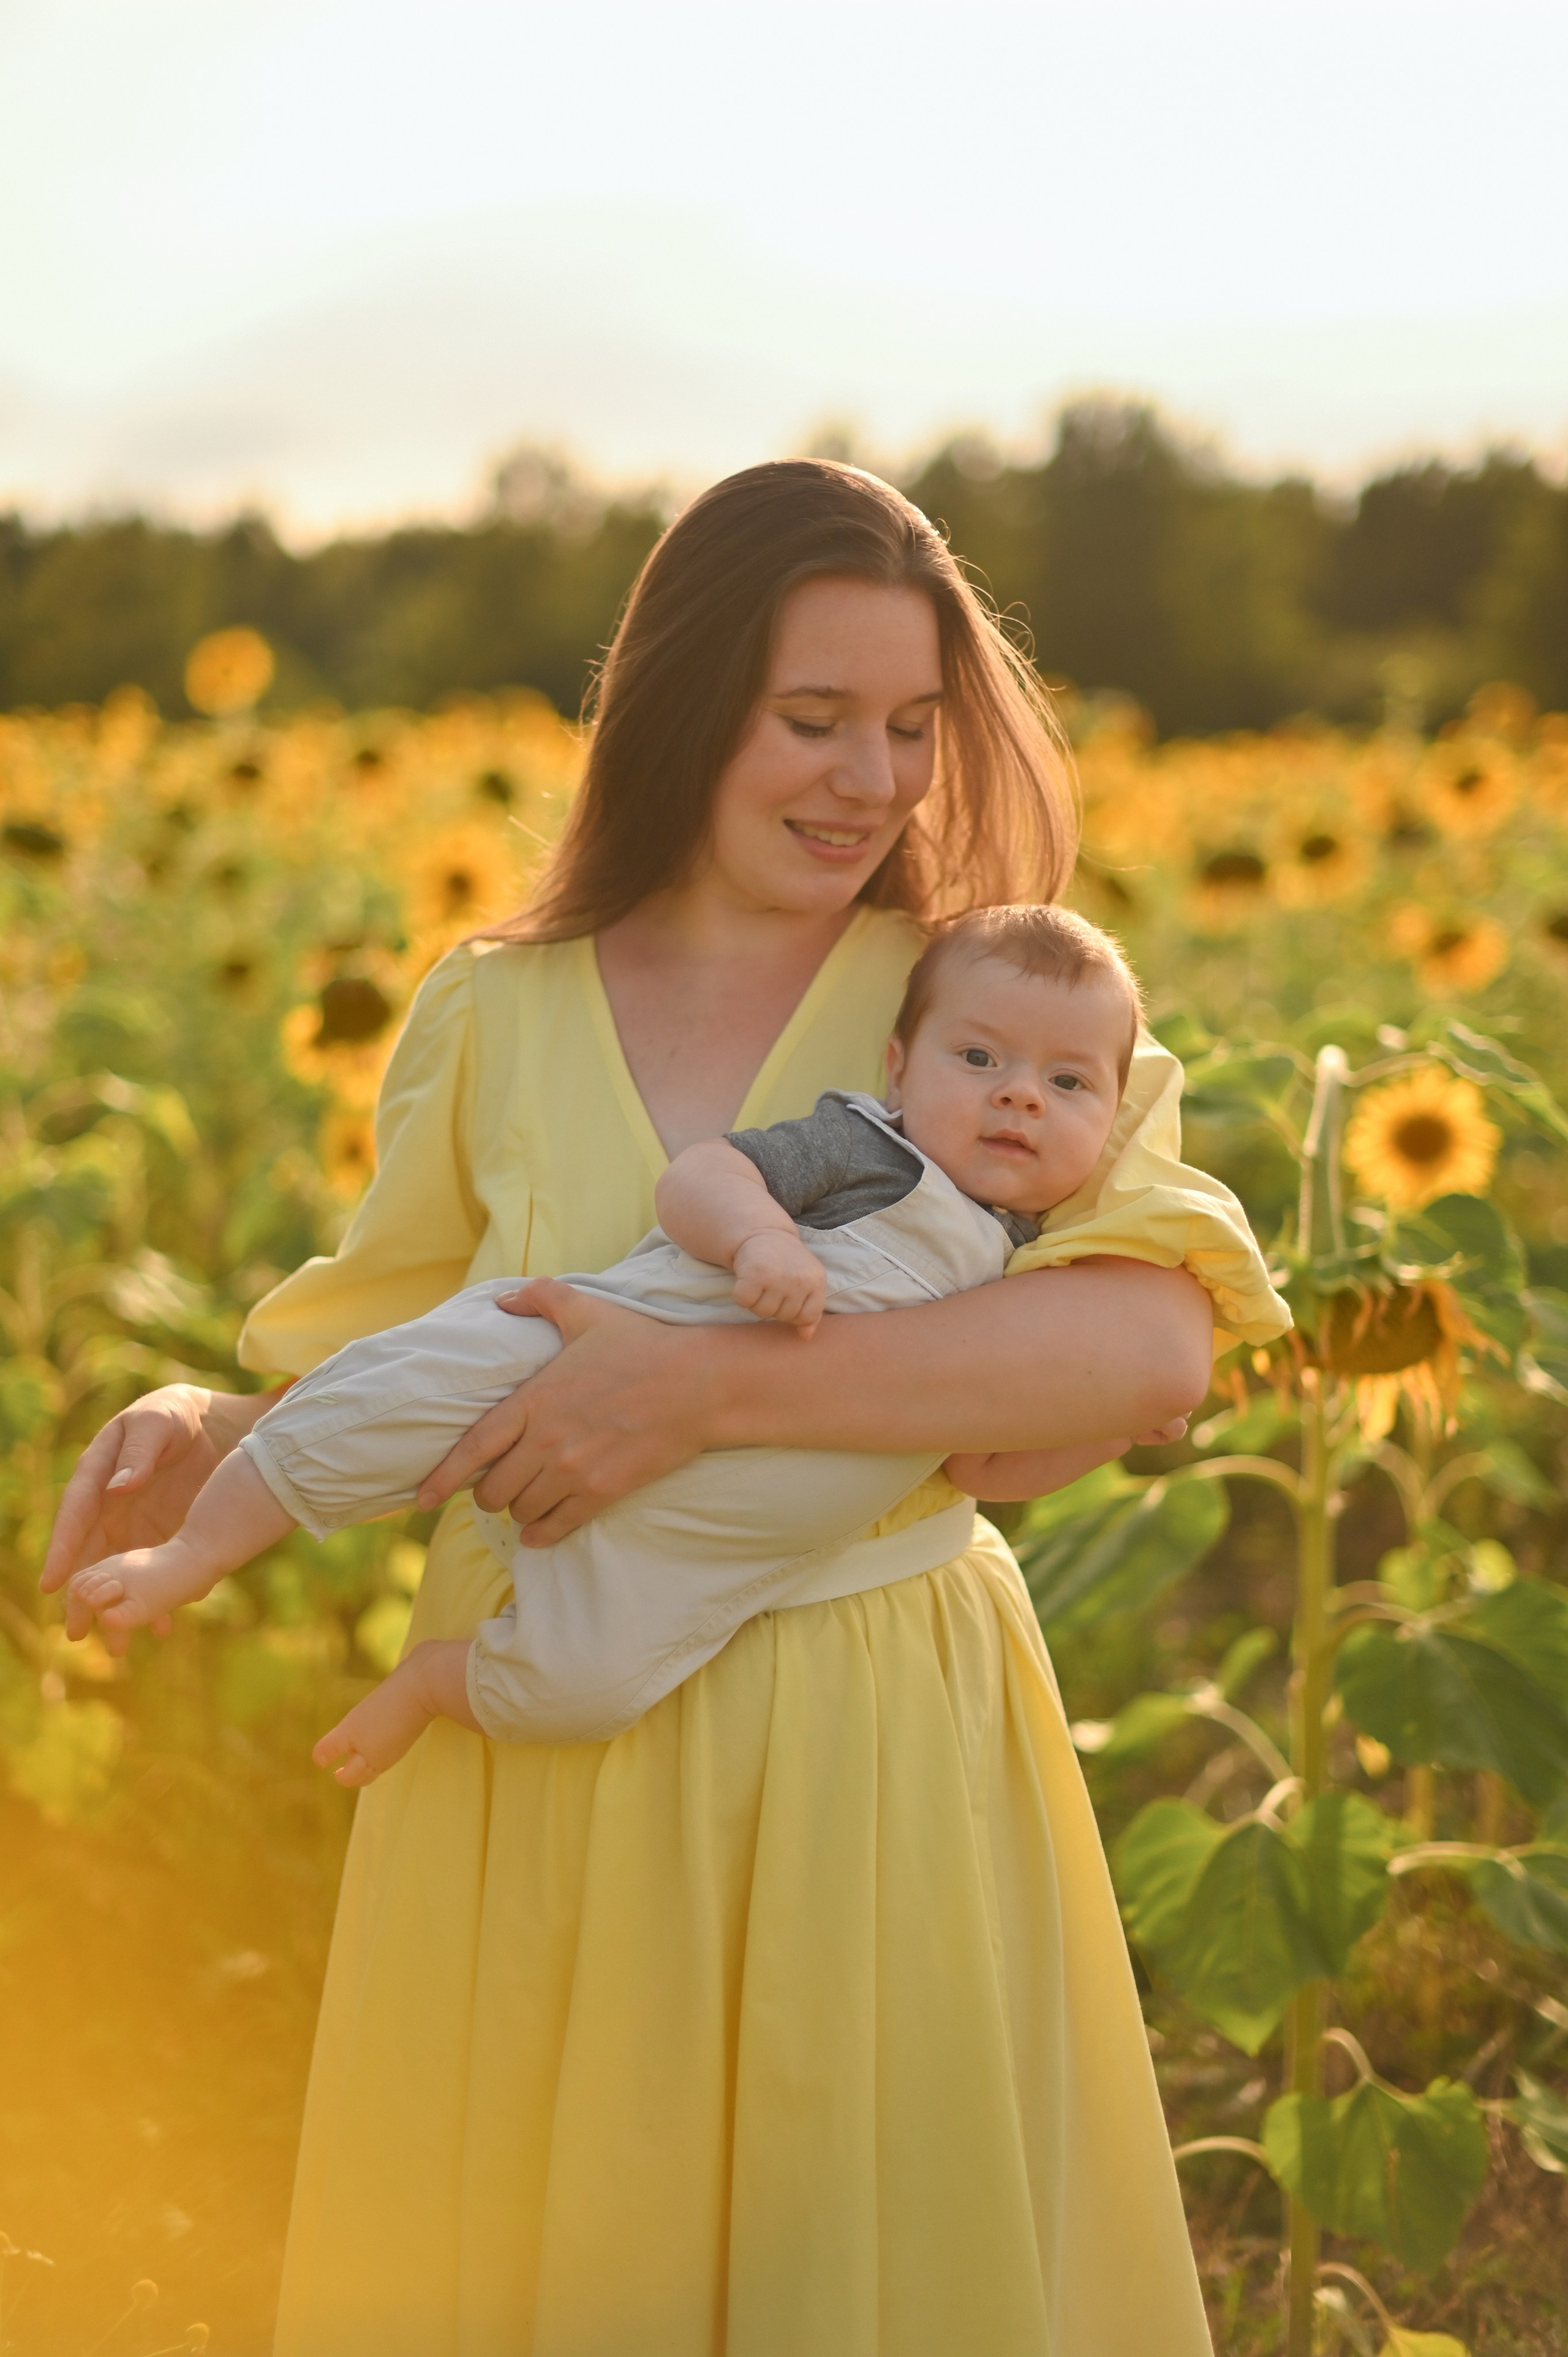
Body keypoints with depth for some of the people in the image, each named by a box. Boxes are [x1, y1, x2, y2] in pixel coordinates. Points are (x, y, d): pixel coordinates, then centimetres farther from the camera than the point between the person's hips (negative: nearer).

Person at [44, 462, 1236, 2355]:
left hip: (874, 1771, -2)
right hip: (539, 1782, 2)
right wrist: (207, 1433, -13)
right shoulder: (493, 1022, 3)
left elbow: (1154, 1345, -21)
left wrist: (708, 1384, -26)